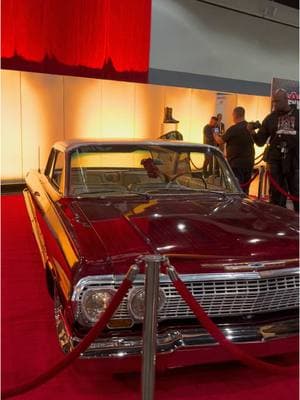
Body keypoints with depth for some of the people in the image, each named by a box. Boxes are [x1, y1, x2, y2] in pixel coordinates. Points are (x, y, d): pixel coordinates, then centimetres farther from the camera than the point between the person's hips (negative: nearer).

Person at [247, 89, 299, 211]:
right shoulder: (270, 118, 6)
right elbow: (260, 142, 4)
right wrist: (253, 132, -12)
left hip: (295, 163, -1)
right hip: (276, 162, 1)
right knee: (276, 196, 8)